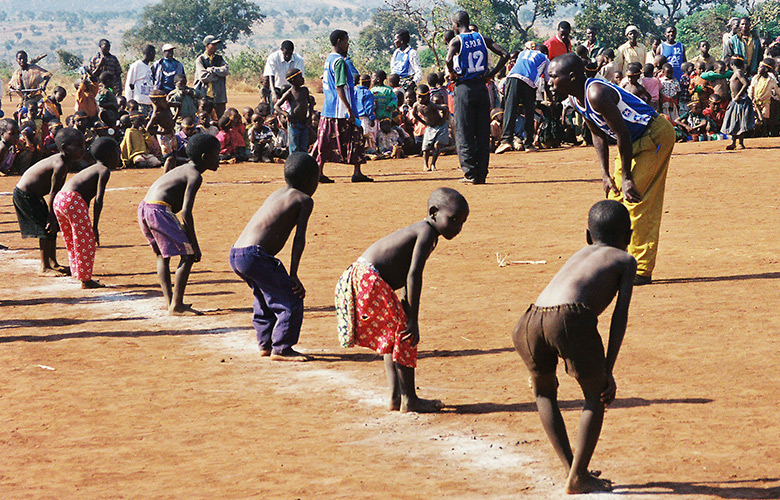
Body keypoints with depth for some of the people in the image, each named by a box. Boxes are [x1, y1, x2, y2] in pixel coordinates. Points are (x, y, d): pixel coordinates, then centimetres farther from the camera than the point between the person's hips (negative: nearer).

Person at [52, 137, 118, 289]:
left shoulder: (94, 169, 27)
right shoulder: (104, 171, -1)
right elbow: (98, 200, -9)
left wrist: (87, 221, 29)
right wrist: (94, 226, -8)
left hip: (59, 200, 9)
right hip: (72, 200, -9)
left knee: (72, 242, 21)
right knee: (86, 241, 0)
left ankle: (78, 275, 30)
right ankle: (85, 280, 4)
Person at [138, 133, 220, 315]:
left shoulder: (185, 169, 21)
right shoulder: (195, 176, -8)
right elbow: (186, 212, -16)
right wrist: (194, 244, -14)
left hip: (143, 209, 10)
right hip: (158, 211, -10)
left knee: (162, 254, 24)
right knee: (188, 255, -5)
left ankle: (169, 301, 28)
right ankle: (176, 307, -6)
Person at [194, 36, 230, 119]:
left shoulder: (219, 58, 13)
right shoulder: (200, 59, 1)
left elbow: (226, 70, -6)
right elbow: (203, 77, -14)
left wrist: (211, 69, -9)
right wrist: (219, 74, -7)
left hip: (219, 95, 3)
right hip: (205, 95, -3)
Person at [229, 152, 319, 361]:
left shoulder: (279, 193, 23)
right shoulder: (304, 200, 0)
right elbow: (299, 238, -6)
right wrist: (293, 275, -6)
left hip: (235, 256, 9)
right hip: (255, 255, -9)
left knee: (266, 300, 28)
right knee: (291, 300, -1)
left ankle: (265, 345, 37)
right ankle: (280, 349, 4)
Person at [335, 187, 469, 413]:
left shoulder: (418, 231, 19)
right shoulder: (427, 232, -11)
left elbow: (407, 277, 24)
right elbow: (414, 275, -19)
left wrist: (407, 315, 23)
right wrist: (412, 320, -18)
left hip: (360, 277, 10)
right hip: (370, 282, -10)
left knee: (393, 336, 18)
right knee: (404, 335, -4)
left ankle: (396, 396, 21)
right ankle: (409, 400, 0)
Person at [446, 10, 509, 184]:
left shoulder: (456, 41, -7)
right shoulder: (482, 39, 6)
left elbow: (449, 60, -26)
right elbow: (505, 55, -1)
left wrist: (452, 74, -8)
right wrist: (491, 74, 4)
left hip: (464, 88, -4)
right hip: (481, 87, 4)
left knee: (464, 134, 2)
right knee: (483, 133, 8)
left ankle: (470, 174, 0)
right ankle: (482, 174, 9)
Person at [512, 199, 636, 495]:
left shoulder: (580, 254, 38)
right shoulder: (625, 261, 23)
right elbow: (620, 316, 11)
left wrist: (540, 369, 41)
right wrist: (608, 371, 11)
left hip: (531, 320, 5)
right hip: (570, 318, -5)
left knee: (544, 391, 29)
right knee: (596, 393, 17)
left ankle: (570, 468, 26)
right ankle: (578, 477, 13)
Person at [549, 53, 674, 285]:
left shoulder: (596, 94, -29)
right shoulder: (576, 99, 1)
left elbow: (622, 132, -26)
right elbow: (599, 135, 12)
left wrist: (626, 177, -21)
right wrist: (605, 174, 4)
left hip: (656, 135, -10)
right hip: (634, 140, 10)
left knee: (637, 200, -13)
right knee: (616, 201, 11)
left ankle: (641, 271, -10)